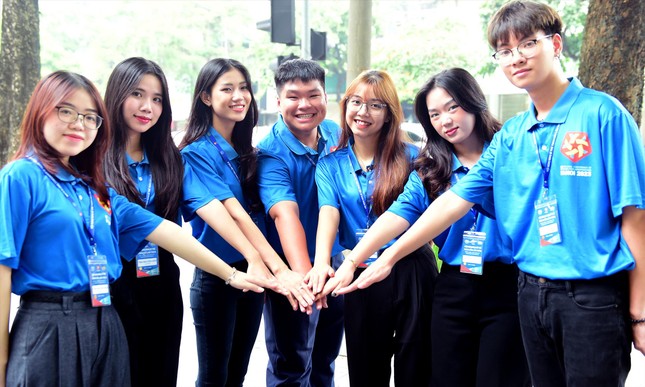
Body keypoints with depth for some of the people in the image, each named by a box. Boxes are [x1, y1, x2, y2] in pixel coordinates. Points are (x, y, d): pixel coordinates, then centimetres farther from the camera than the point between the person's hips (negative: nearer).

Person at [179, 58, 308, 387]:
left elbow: (254, 213, 7)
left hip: (254, 272, 6)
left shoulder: (246, 151, 7)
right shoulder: (196, 153, -15)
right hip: (215, 276, -6)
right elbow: (235, 215, -24)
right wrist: (280, 270, -31)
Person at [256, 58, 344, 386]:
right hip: (293, 271, -5)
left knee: (325, 359, 20)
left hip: (334, 261, 5)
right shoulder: (271, 154, -20)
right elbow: (285, 213, -35)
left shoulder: (335, 135, -2)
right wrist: (303, 273, -50)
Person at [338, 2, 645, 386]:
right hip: (532, 292, 6)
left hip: (594, 296, -5)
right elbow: (456, 200, 8)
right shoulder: (509, 136, 8)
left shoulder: (601, 114, -9)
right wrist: (390, 256, 4)